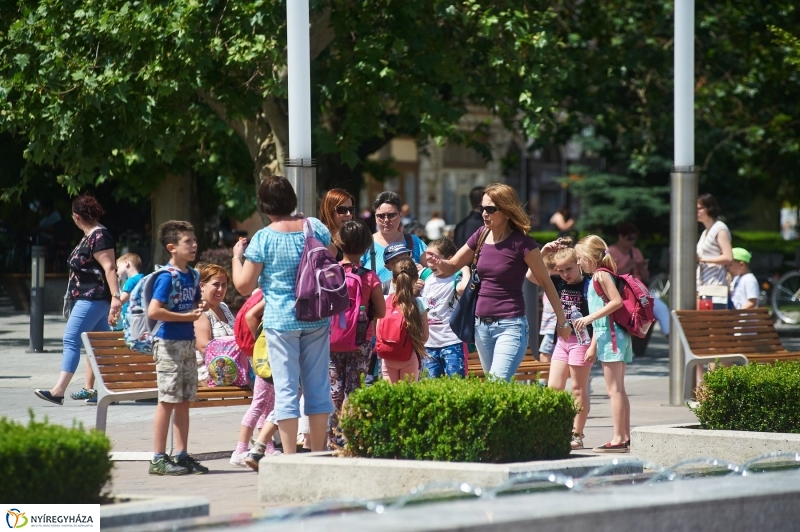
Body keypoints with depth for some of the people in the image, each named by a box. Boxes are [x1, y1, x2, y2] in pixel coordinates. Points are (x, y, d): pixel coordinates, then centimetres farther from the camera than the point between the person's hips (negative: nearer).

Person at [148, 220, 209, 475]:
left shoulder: (193, 276, 11)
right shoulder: (167, 277, -13)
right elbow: (153, 311, -23)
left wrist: (200, 308, 3)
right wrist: (186, 316, -18)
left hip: (188, 342, 8)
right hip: (169, 342, -8)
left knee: (184, 401, 10)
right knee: (168, 401, -6)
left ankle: (182, 455, 16)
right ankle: (158, 459, -2)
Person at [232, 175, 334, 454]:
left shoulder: (263, 239, -11)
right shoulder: (316, 227, 1)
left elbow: (244, 286, -7)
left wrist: (237, 256, 7)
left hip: (281, 321, -4)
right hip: (317, 318, 4)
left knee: (286, 389, -1)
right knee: (318, 386, 10)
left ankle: (290, 457, -3)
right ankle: (318, 452, 15)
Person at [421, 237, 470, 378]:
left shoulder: (455, 279, -8)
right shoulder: (426, 279, 10)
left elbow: (464, 287, -34)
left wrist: (465, 268, -18)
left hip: (452, 343, -6)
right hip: (429, 344, 6)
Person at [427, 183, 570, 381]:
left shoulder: (521, 243, -12)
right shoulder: (481, 237, 5)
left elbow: (545, 282, -4)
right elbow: (452, 267, 12)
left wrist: (561, 321, 1)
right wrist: (438, 261, -12)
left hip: (510, 326, -7)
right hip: (482, 325, 7)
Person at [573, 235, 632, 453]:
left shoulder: (600, 275, -10)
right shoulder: (595, 279, 19)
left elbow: (617, 301, -23)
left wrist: (589, 318, -22)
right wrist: (593, 345, 26)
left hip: (612, 335, -10)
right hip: (607, 336, 10)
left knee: (614, 389, -9)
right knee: (618, 389, 12)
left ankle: (618, 439, -9)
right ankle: (626, 437, 15)